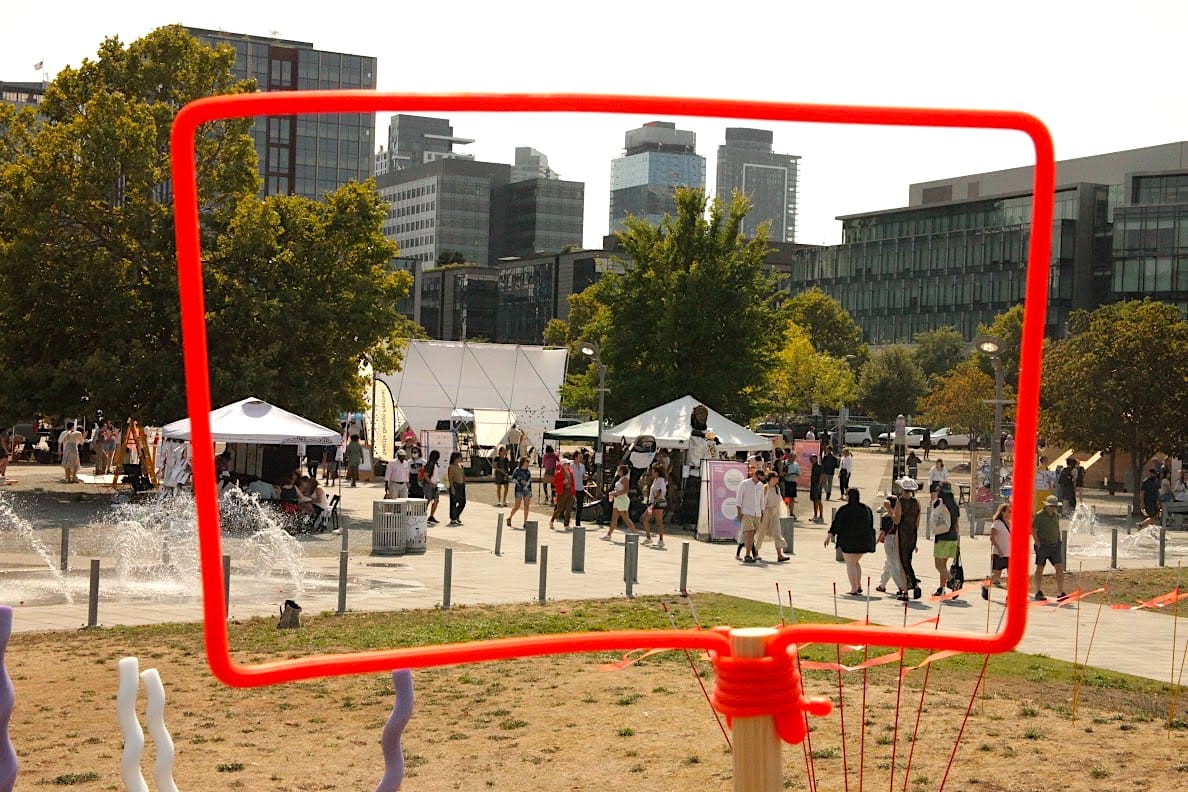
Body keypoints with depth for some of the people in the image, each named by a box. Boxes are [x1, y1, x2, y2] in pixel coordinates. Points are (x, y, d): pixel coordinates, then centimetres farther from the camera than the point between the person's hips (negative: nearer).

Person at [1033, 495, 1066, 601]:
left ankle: (1061, 593, -1)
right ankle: (1038, 593, 14)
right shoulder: (1039, 515, -8)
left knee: (1060, 568, -3)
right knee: (1040, 569, 5)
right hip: (1042, 545, -5)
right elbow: (1033, 530, -9)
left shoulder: (1056, 515, 11)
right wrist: (1038, 543, -14)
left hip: (1055, 545, 5)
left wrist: (1059, 542, 11)